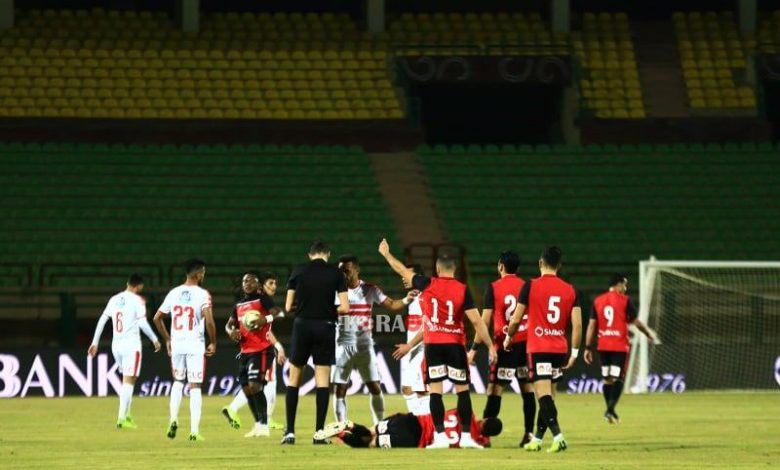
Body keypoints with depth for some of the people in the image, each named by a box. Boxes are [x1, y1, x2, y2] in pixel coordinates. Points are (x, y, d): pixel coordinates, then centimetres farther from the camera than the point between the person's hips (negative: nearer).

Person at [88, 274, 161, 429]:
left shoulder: (114, 300, 11)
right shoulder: (137, 300, -6)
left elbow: (102, 321, 10)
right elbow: (142, 323, -14)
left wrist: (95, 343, 14)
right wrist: (154, 339, -4)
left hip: (116, 345, 6)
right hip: (131, 345, -6)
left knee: (128, 380, 19)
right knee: (128, 381, -5)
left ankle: (126, 415, 15)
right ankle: (122, 418, -11)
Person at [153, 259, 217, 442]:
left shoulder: (174, 293, 6)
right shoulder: (202, 294, -9)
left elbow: (157, 318, 9)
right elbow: (209, 320, -21)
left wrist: (167, 339, 20)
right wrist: (213, 342, -7)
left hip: (176, 344, 4)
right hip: (195, 344, -4)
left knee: (178, 381, 22)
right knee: (195, 386, 2)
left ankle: (173, 420, 5)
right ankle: (194, 430, -1)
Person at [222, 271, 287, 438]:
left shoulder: (262, 300, -4)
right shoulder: (239, 305, 16)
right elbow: (229, 324, 25)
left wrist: (265, 319, -34)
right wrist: (231, 332, 2)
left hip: (262, 350, -8)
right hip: (245, 351, 8)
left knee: (255, 386, -18)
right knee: (246, 389, 8)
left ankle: (264, 425, -14)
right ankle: (258, 424, 20)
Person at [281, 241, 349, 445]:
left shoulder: (298, 273, 2)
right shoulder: (336, 274, -1)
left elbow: (288, 307, 2)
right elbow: (345, 307, -5)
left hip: (302, 326, 1)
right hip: (325, 327, 0)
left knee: (294, 378, 10)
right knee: (323, 380, 3)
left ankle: (290, 431, 5)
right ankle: (319, 433, -1)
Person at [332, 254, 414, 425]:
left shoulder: (370, 290, -1)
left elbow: (391, 305, 1)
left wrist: (406, 300, -17)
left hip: (364, 346, 0)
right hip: (343, 346, 0)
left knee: (375, 387, -2)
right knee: (339, 390, -2)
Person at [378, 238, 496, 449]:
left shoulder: (428, 285, -2)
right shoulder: (462, 290, -5)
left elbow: (403, 271, 12)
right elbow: (476, 321, -8)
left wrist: (386, 254, 29)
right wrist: (490, 345, -3)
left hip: (433, 344, 0)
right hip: (455, 344, 0)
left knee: (435, 390, 2)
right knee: (462, 390, 6)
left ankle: (440, 436, -4)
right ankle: (466, 436, 2)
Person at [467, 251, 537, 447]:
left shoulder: (493, 288, -4)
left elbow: (484, 320, -7)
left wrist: (474, 348, -3)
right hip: (526, 342, 4)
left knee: (494, 389, -2)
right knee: (528, 388, 8)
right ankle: (529, 433, 7)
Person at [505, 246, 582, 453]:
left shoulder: (531, 286, -5)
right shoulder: (570, 290, 5)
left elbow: (516, 319, -2)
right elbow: (577, 324, 0)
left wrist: (508, 338, 16)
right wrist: (574, 352, 7)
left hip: (538, 348, -5)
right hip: (560, 349, 5)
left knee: (544, 394, -10)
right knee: (548, 394, 15)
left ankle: (558, 436, -26)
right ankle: (537, 439, 21)